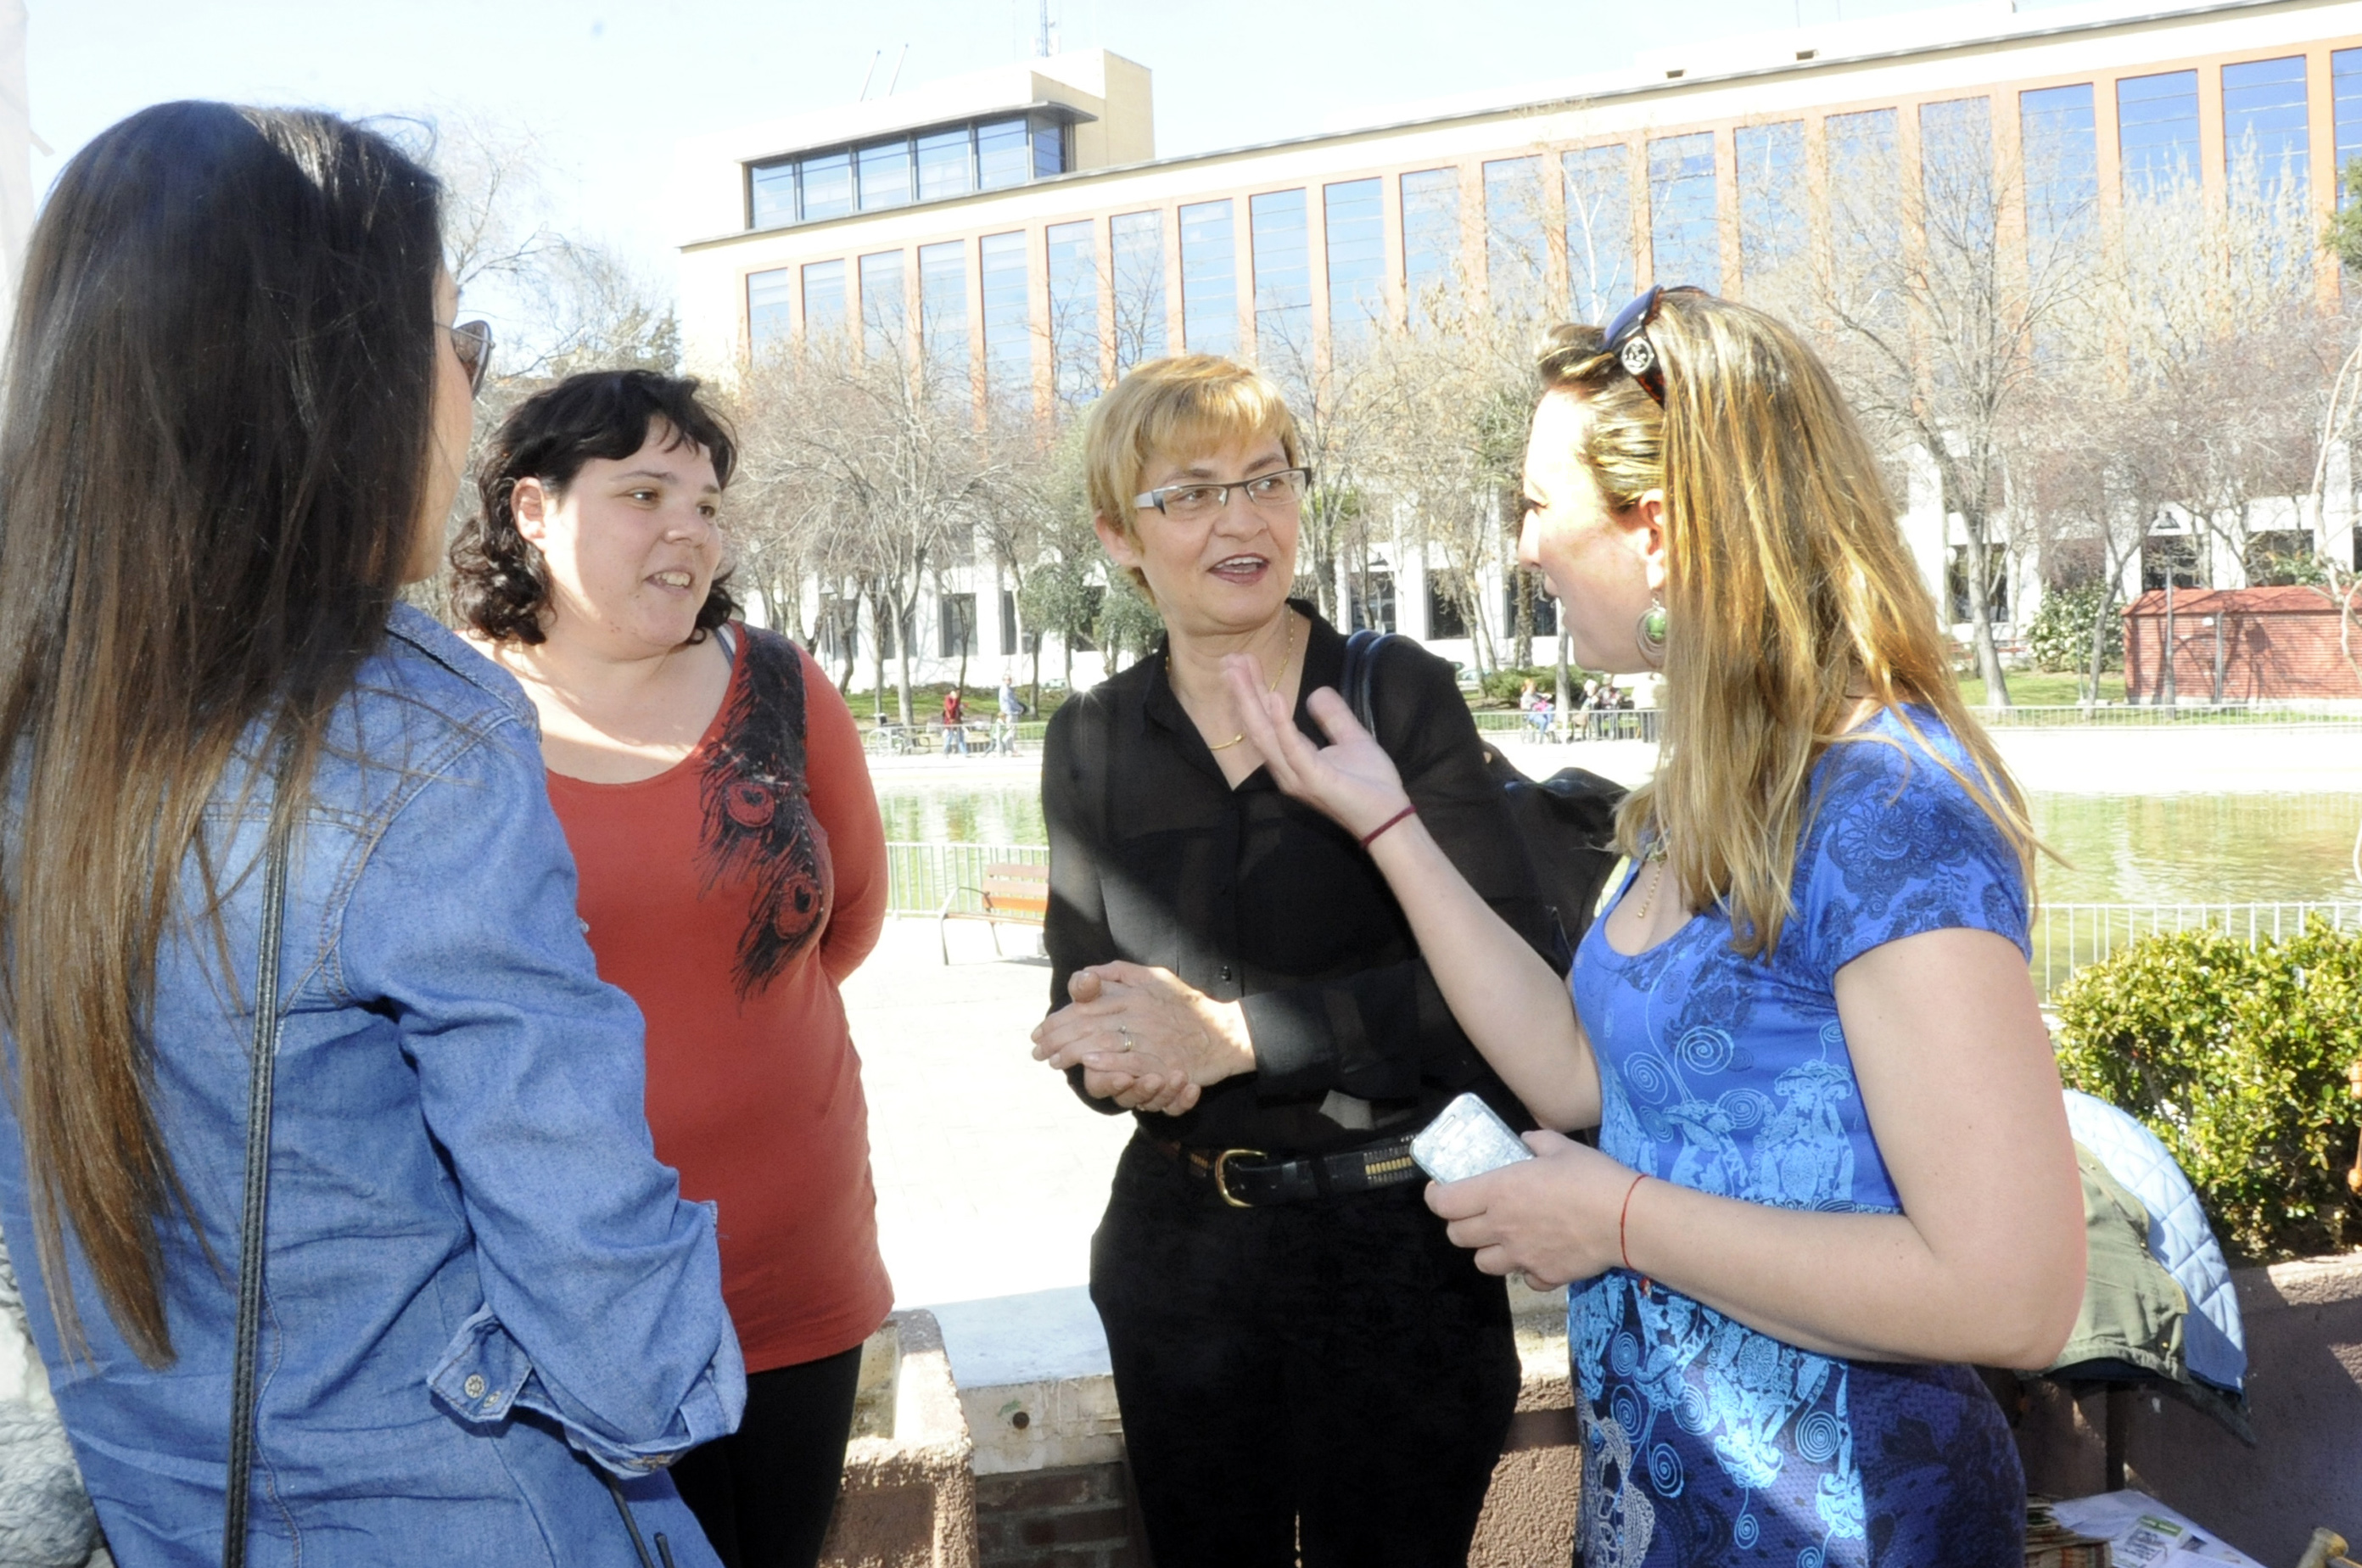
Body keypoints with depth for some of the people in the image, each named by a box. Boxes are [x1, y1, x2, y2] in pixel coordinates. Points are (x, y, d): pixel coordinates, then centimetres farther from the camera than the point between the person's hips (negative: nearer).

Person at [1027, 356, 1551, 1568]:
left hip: (1400, 1240, -3)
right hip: (1187, 1240, 3)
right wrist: (1121, 1054, -15)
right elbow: (1084, 1000, 8)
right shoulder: (1093, 741, 1)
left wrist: (1235, 1033, -22)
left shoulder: (1403, 696, -9)